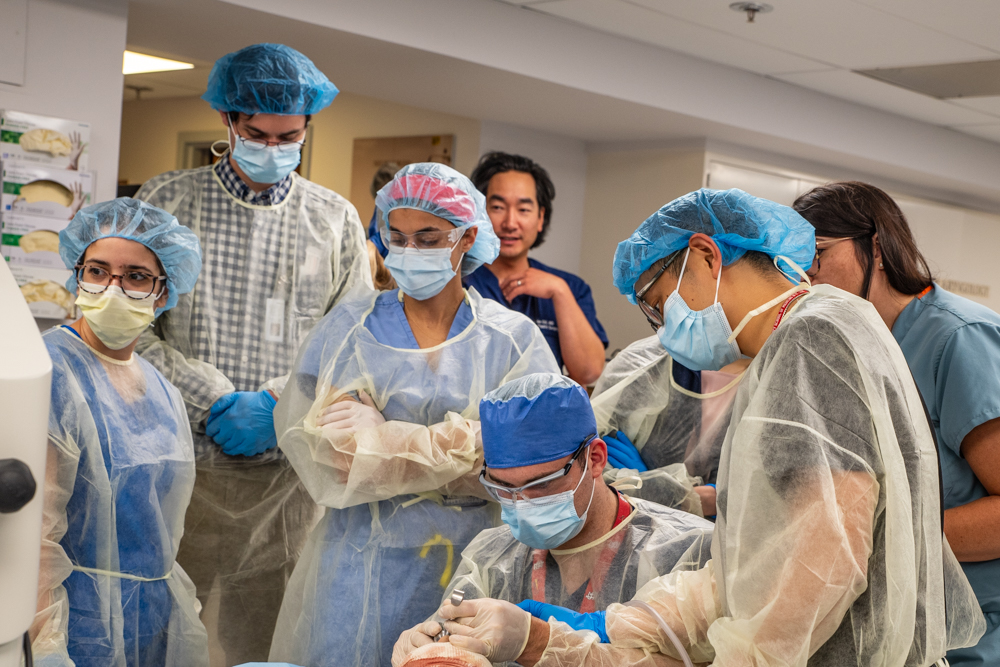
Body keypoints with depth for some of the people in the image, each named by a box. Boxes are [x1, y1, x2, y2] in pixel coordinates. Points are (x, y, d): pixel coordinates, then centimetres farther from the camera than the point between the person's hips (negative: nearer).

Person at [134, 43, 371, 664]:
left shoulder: (336, 220, 9)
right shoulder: (168, 201, 4)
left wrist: (276, 407, -9)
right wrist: (216, 402, -11)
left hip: (287, 468, 1)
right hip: (181, 465, -1)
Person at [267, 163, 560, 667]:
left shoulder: (513, 338, 2)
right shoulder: (353, 325, 3)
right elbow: (339, 454, -7)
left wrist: (385, 441, -12)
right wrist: (459, 443, -13)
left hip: (474, 562, 0)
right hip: (364, 562, 0)